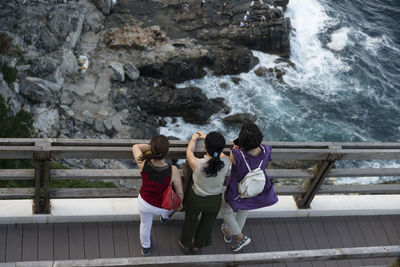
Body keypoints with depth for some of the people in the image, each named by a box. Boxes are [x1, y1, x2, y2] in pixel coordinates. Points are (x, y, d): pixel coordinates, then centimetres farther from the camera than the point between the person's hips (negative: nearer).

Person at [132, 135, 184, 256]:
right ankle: (165, 216, 68)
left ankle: (145, 248, 61)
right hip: (162, 207, -1)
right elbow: (180, 193, -18)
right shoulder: (173, 171, -36)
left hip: (144, 202, 1)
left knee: (145, 224, 34)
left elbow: (135, 147, -9)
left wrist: (152, 147, -9)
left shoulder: (143, 164, -32)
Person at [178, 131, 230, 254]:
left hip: (195, 199, -2)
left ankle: (185, 244, 56)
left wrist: (194, 138, 10)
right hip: (215, 201, 2)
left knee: (190, 221, 28)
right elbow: (219, 153, -3)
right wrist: (206, 137, 10)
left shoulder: (197, 164, -35)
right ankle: (197, 246, 56)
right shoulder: (226, 162, -28)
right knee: (207, 223, 30)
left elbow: (189, 151, -11)